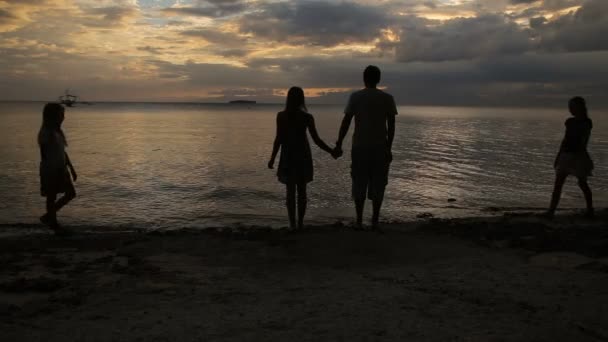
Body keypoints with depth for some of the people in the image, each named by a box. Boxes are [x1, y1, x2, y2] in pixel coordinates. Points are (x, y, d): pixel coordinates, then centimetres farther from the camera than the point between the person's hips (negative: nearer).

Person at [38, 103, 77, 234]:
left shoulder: (57, 131, 9)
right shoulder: (45, 134, -17)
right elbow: (44, 156, -19)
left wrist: (71, 169, 17)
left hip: (61, 169, 9)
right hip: (50, 170, -9)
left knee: (71, 194, 12)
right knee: (52, 198, 6)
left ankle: (47, 217, 25)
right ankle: (54, 224, 22)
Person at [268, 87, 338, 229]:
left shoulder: (281, 116, -8)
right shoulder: (307, 117, -6)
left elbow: (279, 139, -10)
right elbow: (316, 140, -7)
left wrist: (272, 158, -1)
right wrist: (331, 151, 5)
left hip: (288, 156, -1)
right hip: (303, 156, 1)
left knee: (290, 191, 5)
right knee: (301, 191, 11)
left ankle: (292, 224, 2)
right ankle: (300, 223, 14)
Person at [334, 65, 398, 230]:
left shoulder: (355, 97, -1)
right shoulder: (387, 98, 2)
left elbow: (346, 122, -4)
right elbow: (391, 125, 1)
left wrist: (339, 144, 2)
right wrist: (389, 148, 9)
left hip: (359, 147, 0)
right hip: (380, 148, 1)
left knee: (359, 185, 7)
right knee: (378, 185, 7)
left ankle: (359, 221, 7)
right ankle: (375, 221, 7)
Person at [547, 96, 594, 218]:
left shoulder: (586, 122, -6)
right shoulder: (570, 122, 11)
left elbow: (583, 142, -13)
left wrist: (579, 155, -21)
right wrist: (558, 156, 13)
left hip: (578, 156, -6)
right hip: (566, 155, 6)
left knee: (582, 184, 3)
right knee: (557, 184, 0)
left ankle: (590, 210, 19)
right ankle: (551, 211, -1)